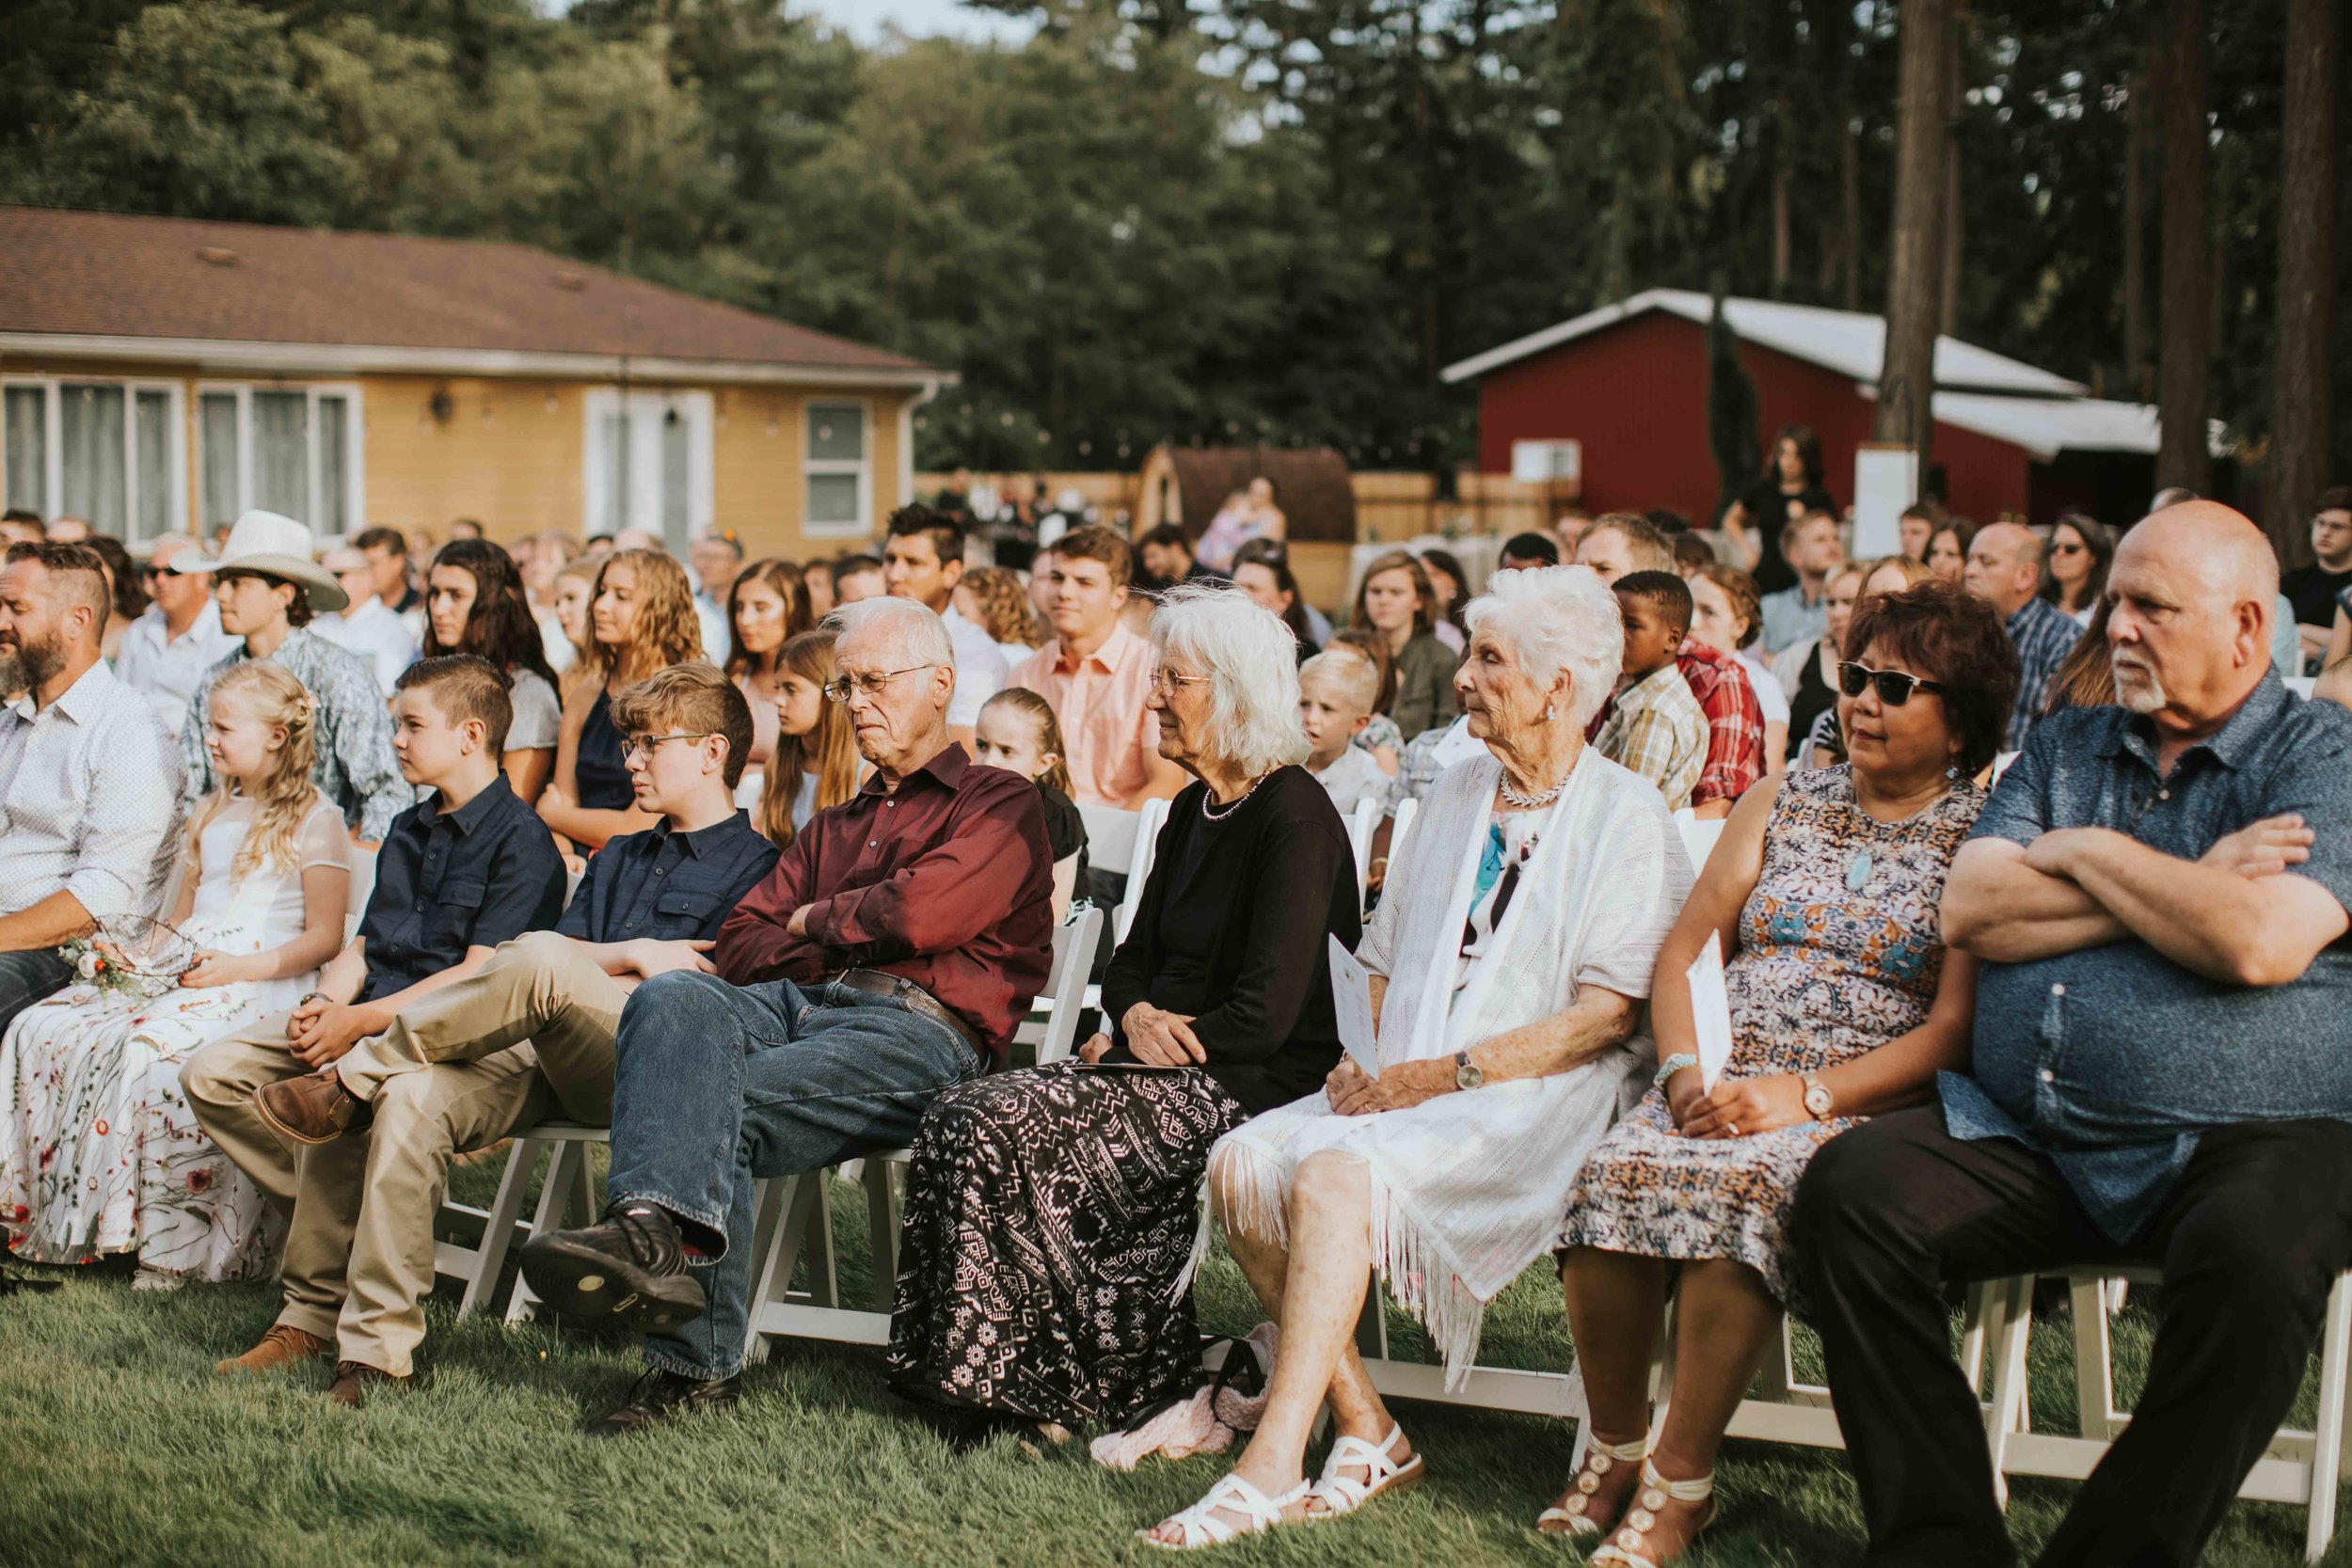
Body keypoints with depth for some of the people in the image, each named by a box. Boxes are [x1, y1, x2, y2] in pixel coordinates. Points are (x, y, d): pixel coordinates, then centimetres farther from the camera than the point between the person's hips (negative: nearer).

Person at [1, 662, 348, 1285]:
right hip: (180, 970, 8)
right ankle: (55, 1216, -14)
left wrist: (238, 967, -17)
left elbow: (324, 938, -5)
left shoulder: (315, 820, 0)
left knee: (149, 1050, -36)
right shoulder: (212, 815, 26)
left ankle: (173, 1248, -30)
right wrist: (138, 950, 8)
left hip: (262, 979, -8)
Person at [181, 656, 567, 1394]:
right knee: (211, 1074, -8)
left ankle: (312, 1317, -26)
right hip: (363, 1017, 9)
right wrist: (323, 1002, -2)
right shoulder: (409, 831, 22)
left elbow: (477, 974, -14)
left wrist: (361, 1020, -20)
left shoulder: (520, 842, -6)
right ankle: (339, 1215, -7)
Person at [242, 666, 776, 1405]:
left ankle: (354, 1076, -19)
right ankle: (374, 1348, -24)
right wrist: (635, 955, 0)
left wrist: (593, 965, -2)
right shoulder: (620, 858, 33)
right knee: (412, 1100, -25)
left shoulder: (754, 866, 9)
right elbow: (571, 942, 18)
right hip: (550, 1057, 6)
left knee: (540, 960, -36)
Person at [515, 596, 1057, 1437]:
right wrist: (821, 951, 3)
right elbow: (739, 942, 22)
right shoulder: (834, 826, 37)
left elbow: (920, 914, -6)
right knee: (673, 997, -29)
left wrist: (814, 920, 11)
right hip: (789, 1006, 6)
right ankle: (655, 1223, -47)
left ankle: (694, 1364, -43)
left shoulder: (1001, 802, 14)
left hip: (914, 1029, -6)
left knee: (721, 1110, -31)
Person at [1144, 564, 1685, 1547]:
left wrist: (1447, 1074, -16)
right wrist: (1375, 1062, 2)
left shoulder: (1628, 818, -3)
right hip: (1411, 1084, 7)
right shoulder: (1458, 793, 19)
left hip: (1533, 1097, -7)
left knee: (1338, 1172, -31)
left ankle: (1272, 1464, -29)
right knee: (1242, 1160, -18)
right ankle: (1364, 1430, -14)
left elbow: (1609, 1015, -11)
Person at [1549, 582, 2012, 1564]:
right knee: (1611, 1174, -28)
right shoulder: (1783, 805, 18)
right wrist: (1685, 1070, -3)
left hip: (1864, 1104, -4)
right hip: (1722, 1084, 4)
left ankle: (1678, 1483, -23)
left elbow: (1957, 1029, -7)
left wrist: (1810, 1095, -17)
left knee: (1739, 1186, -36)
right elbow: (1685, 949, 16)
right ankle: (1613, 1447, -10)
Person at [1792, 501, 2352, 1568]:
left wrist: (2093, 854, -3)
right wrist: (2179, 891, -5)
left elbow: (2260, 944, -17)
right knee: (1849, 1189, -19)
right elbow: (1969, 913, 2)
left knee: (2256, 1260, -37)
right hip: (2025, 1139, 5)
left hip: (2245, 1143, -5)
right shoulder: (2065, 748, 18)